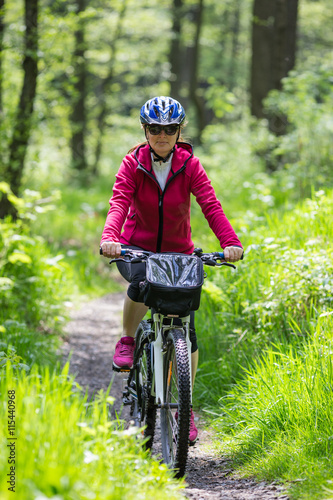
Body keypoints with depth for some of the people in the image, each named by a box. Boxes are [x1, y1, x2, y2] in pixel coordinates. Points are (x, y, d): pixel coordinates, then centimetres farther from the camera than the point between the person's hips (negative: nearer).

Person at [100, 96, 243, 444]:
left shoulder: (189, 166, -10)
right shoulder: (133, 163, -10)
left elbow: (211, 206, -21)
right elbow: (119, 203, -24)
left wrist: (230, 242, -39)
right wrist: (109, 239, -44)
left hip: (177, 252, 1)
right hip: (136, 248, -1)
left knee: (186, 328, -7)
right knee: (142, 282, -37)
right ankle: (127, 341, -7)